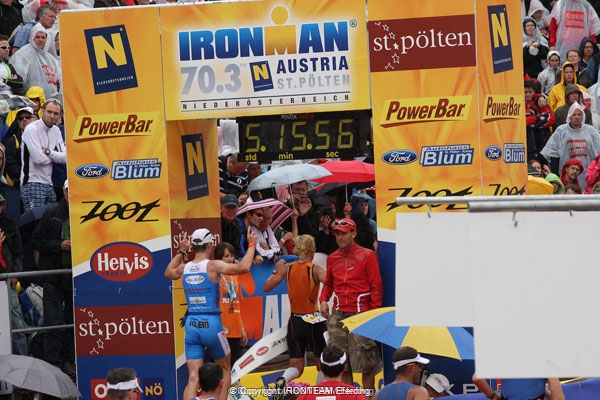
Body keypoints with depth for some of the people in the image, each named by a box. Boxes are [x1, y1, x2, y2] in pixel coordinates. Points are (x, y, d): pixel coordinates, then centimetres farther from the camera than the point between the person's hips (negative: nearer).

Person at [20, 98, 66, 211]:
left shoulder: (56, 131, 13)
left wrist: (48, 152, -10)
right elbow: (39, 159, -18)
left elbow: (65, 158, 3)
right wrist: (55, 155, 0)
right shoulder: (31, 129, -9)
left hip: (49, 184, 8)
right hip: (33, 184, -8)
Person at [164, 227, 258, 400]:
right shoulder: (213, 265, -8)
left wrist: (181, 251, 40)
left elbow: (168, 273, 32)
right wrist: (251, 245, -5)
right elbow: (244, 267, -19)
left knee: (193, 377, 0)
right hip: (211, 324, -4)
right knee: (225, 369, 18)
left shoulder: (184, 268, 8)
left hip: (191, 326, 4)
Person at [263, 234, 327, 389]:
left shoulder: (287, 268, 0)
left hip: (294, 321, 3)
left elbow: (266, 287, 5)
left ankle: (282, 381, -23)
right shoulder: (315, 269, -12)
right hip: (313, 321, -3)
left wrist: (276, 272, 18)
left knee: (296, 366, 7)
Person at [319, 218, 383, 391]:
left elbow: (376, 286, -3)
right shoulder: (332, 258, 12)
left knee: (366, 363, -4)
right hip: (338, 316, 5)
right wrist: (323, 300, 5)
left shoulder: (367, 255, -1)